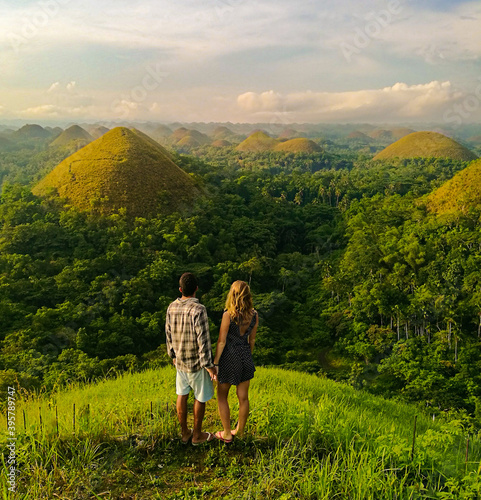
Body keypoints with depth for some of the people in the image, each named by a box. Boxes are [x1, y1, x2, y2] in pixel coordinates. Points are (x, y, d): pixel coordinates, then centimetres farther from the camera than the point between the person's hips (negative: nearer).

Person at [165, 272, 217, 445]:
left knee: (182, 395, 17)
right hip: (197, 362, -6)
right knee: (200, 398, 13)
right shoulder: (198, 310, -25)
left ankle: (184, 432, 32)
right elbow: (203, 340, -23)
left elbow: (169, 334, 6)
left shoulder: (172, 307, -6)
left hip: (180, 360, 6)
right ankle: (197, 435, 27)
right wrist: (209, 364, -14)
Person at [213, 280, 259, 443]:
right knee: (243, 397, 16)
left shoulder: (228, 314, -21)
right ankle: (240, 430, 31)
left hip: (229, 357, -5)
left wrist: (215, 363, -8)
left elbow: (221, 341, -17)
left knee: (222, 396, 14)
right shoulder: (254, 314, -5)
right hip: (245, 356, 5)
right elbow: (252, 339, 7)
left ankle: (227, 434, 20)